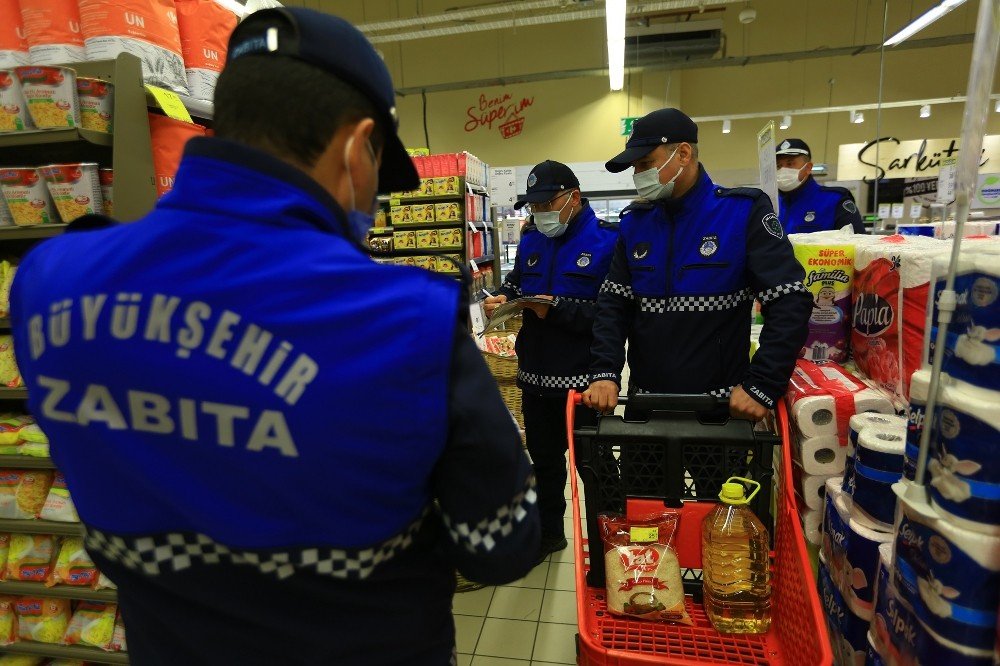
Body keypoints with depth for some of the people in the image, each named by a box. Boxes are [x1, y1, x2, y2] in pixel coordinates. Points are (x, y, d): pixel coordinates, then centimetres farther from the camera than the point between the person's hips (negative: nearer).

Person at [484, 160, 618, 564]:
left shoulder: (606, 240, -14)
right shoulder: (531, 239, 8)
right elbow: (516, 284, 17)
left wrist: (559, 309, -27)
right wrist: (504, 298, -4)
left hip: (584, 377, -6)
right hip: (537, 375, 7)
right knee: (544, 458, 21)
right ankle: (550, 532, 43)